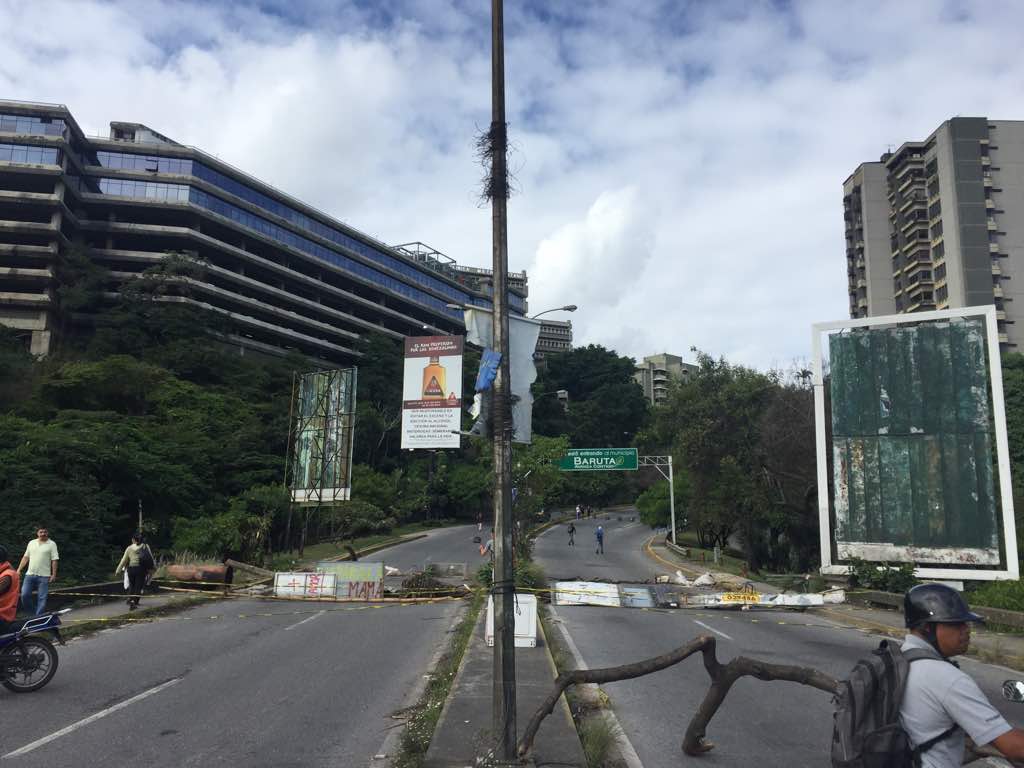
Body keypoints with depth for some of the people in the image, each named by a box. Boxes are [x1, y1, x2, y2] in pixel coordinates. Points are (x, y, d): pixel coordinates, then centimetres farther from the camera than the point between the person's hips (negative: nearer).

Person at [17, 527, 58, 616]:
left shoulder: (52, 544, -1)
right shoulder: (31, 543, 12)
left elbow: (54, 560, -5)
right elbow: (25, 557, 15)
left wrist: (54, 574, -11)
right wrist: (19, 570, 7)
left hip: (44, 576, -3)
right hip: (30, 574, 3)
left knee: (42, 598, -1)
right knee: (24, 595, -3)